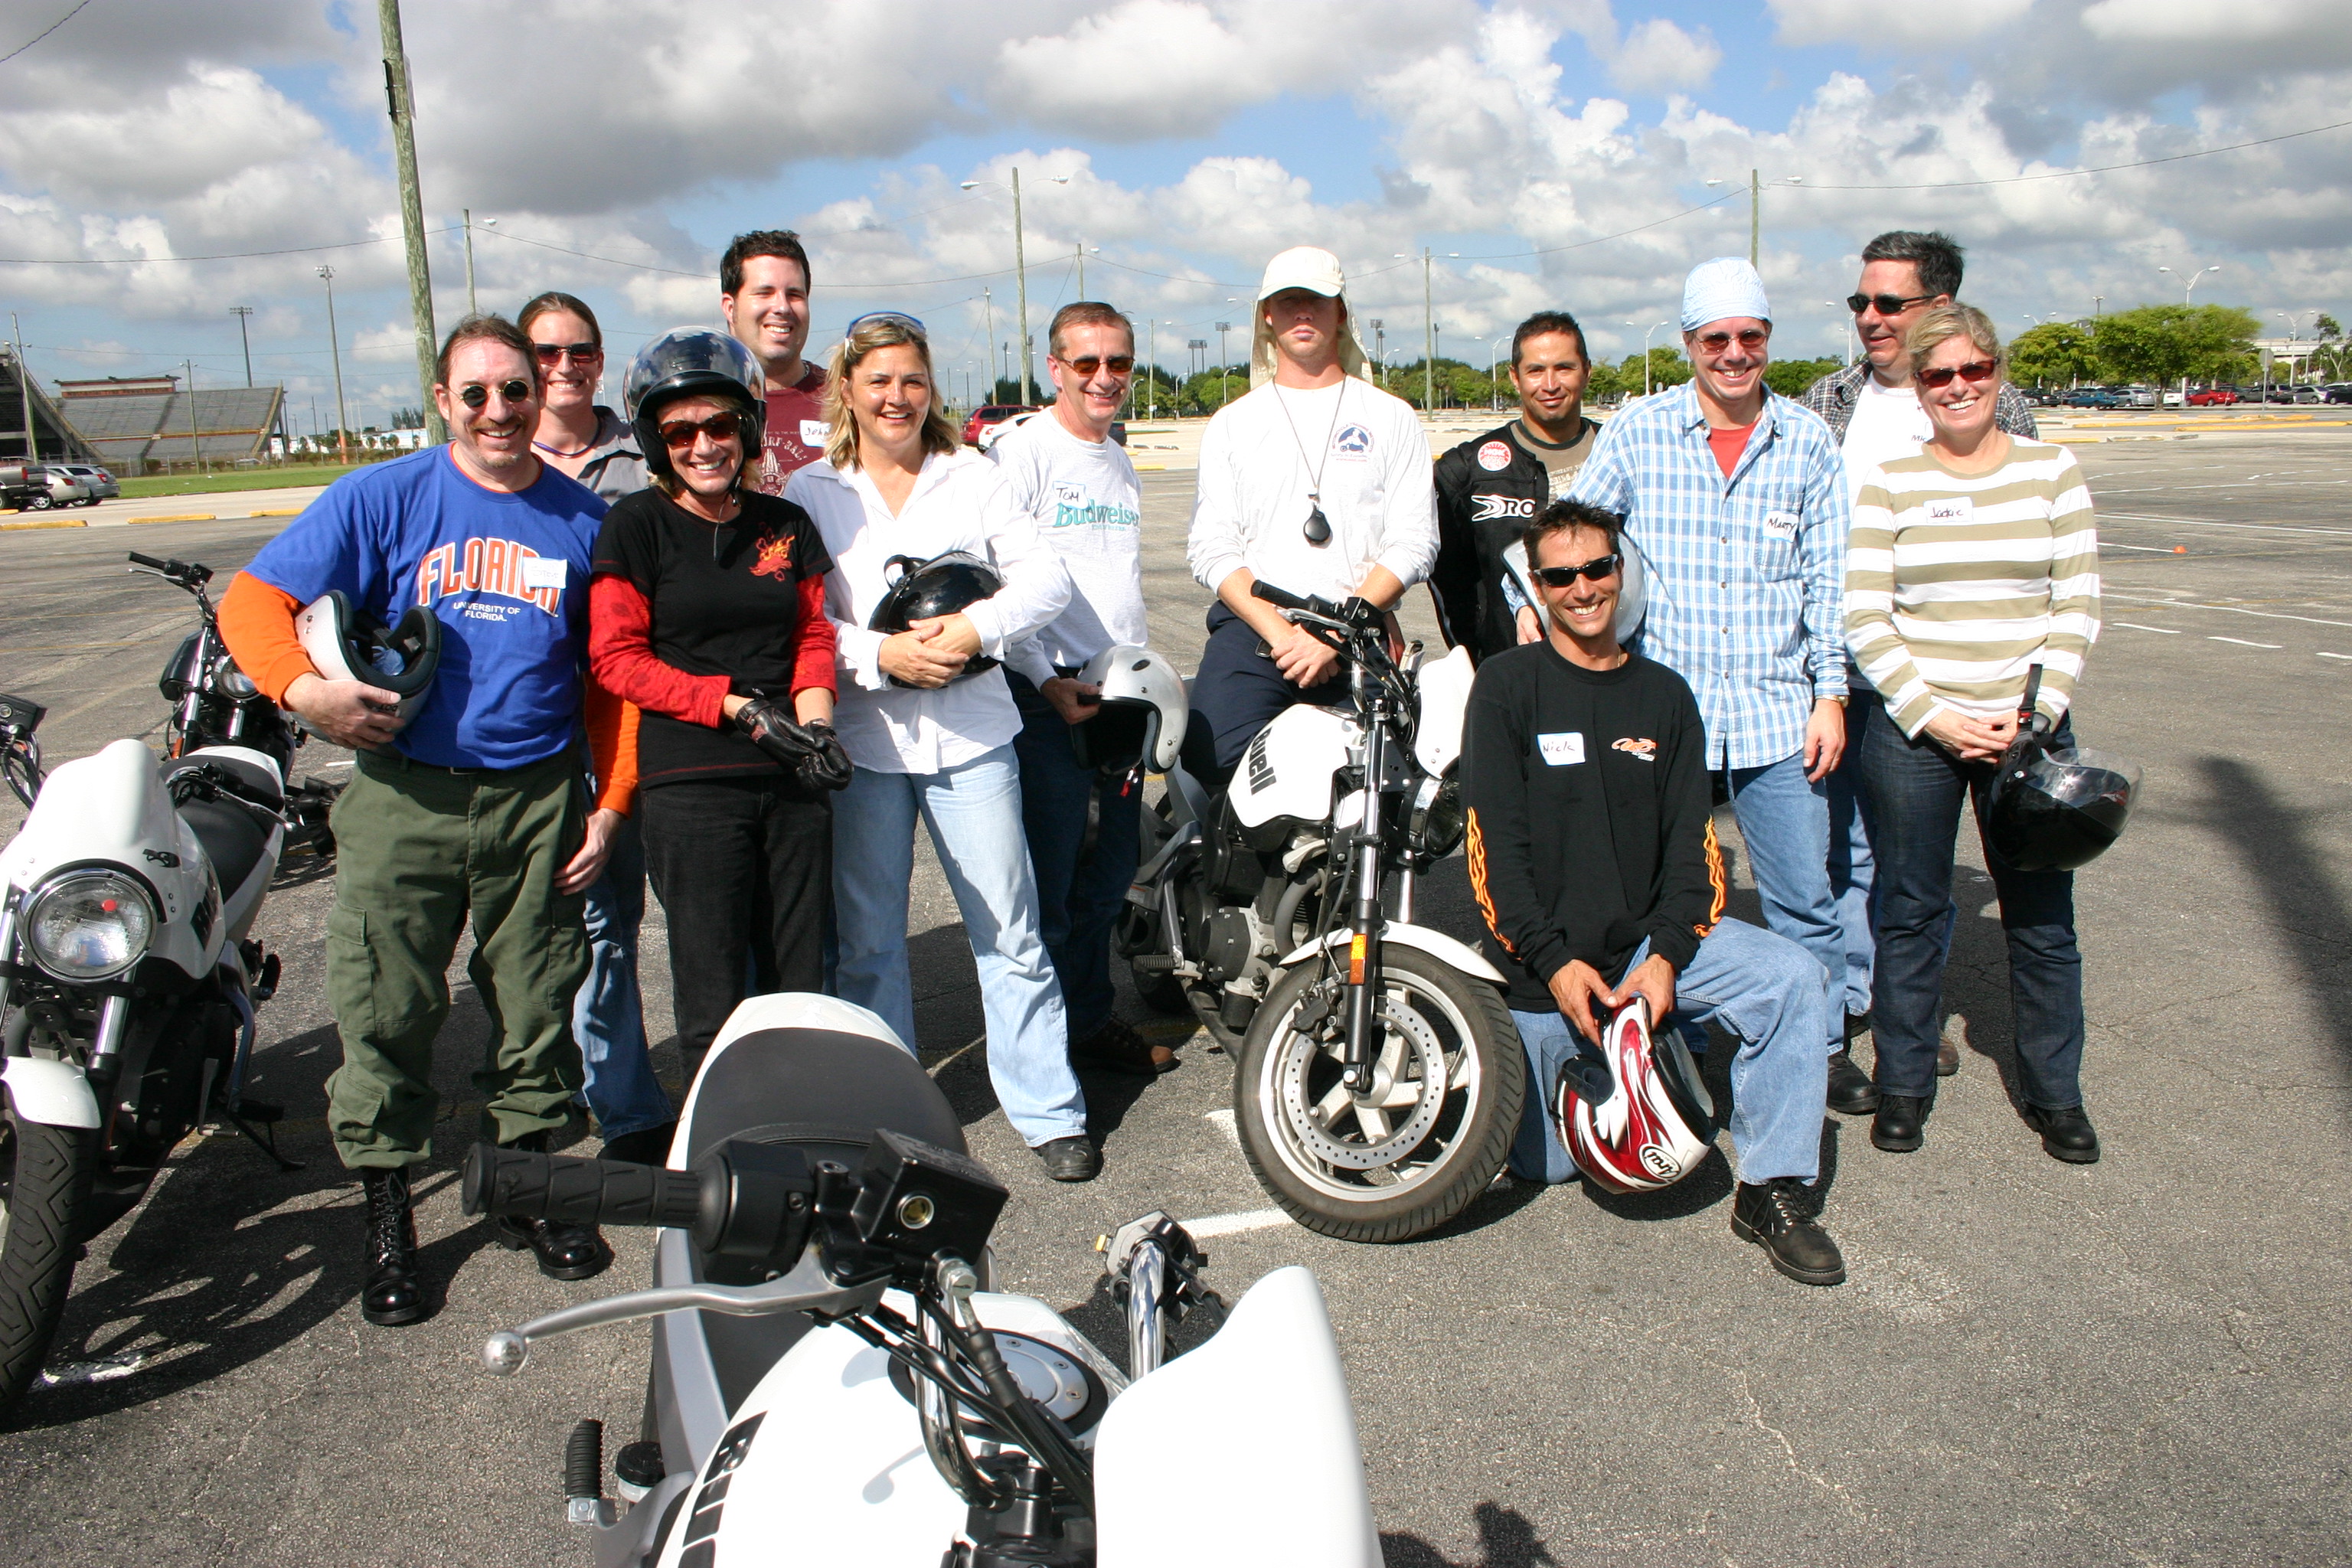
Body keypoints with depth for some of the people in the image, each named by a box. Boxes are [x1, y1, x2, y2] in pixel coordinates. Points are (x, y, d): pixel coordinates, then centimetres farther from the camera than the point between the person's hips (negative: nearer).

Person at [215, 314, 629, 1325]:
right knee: (387, 1013, 3)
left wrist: (609, 802, 4)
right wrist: (304, 688, -24)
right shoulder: (383, 498, -1)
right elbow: (252, 600, -4)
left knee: (535, 1009, 10)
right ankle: (386, 1218, 19)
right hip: (406, 795, -1)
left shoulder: (582, 519, 6)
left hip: (538, 797, 2)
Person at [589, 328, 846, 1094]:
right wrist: (738, 705, -15)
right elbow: (617, 659, -4)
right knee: (714, 1001, 0)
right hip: (691, 783, -4)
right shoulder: (635, 525, 0)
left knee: (800, 986, 10)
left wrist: (813, 718, -3)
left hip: (793, 780, 4)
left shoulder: (786, 525, 13)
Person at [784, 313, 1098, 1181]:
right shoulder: (810, 493, 6)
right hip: (859, 742, 0)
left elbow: (1047, 577, 1)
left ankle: (1050, 1111, 12)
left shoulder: (972, 476, 8)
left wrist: (977, 630, -15)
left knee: (1010, 932, 1)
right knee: (867, 941, 9)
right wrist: (883, 654, -16)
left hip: (971, 731, 0)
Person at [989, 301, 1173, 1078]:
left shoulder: (1122, 464, 18)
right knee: (1048, 878, -4)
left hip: (1122, 692, 8)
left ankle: (1092, 1020, 28)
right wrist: (1047, 680, -17)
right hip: (1047, 693, -8)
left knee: (1113, 867, 14)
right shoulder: (1021, 451, -8)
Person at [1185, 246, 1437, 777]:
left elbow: (1414, 542, 2)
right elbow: (1210, 548, 6)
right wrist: (1281, 635, -10)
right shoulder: (1232, 423, 16)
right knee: (1213, 758, -22)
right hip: (1250, 629, 0)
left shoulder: (1391, 418, 12)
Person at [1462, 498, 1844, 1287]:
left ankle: (1774, 1191, -11)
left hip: (1648, 935, 3)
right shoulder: (1507, 685, -5)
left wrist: (1666, 955, -14)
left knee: (1791, 976, -23)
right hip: (1542, 961, -2)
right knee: (1546, 1162, 4)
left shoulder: (1664, 695, 6)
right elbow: (1494, 845, -11)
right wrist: (1556, 964, -20)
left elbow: (1692, 841, 2)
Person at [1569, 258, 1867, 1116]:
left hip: (1778, 712, 1)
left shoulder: (1808, 441, 4)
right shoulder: (1635, 432, 0)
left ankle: (1822, 1046, 26)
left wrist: (1831, 694, 2)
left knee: (1805, 898, 7)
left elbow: (1828, 578, 6)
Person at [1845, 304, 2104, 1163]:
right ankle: (1903, 1084, 22)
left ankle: (2055, 1092, 24)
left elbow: (2078, 605, 2)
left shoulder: (2052, 470, 5)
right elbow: (1862, 617, -5)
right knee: (1910, 913, 7)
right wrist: (1933, 715, -12)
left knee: (2042, 919, 7)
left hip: (2029, 725, 1)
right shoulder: (1886, 479, 0)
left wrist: (2035, 712, -10)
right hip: (1910, 727, -1)